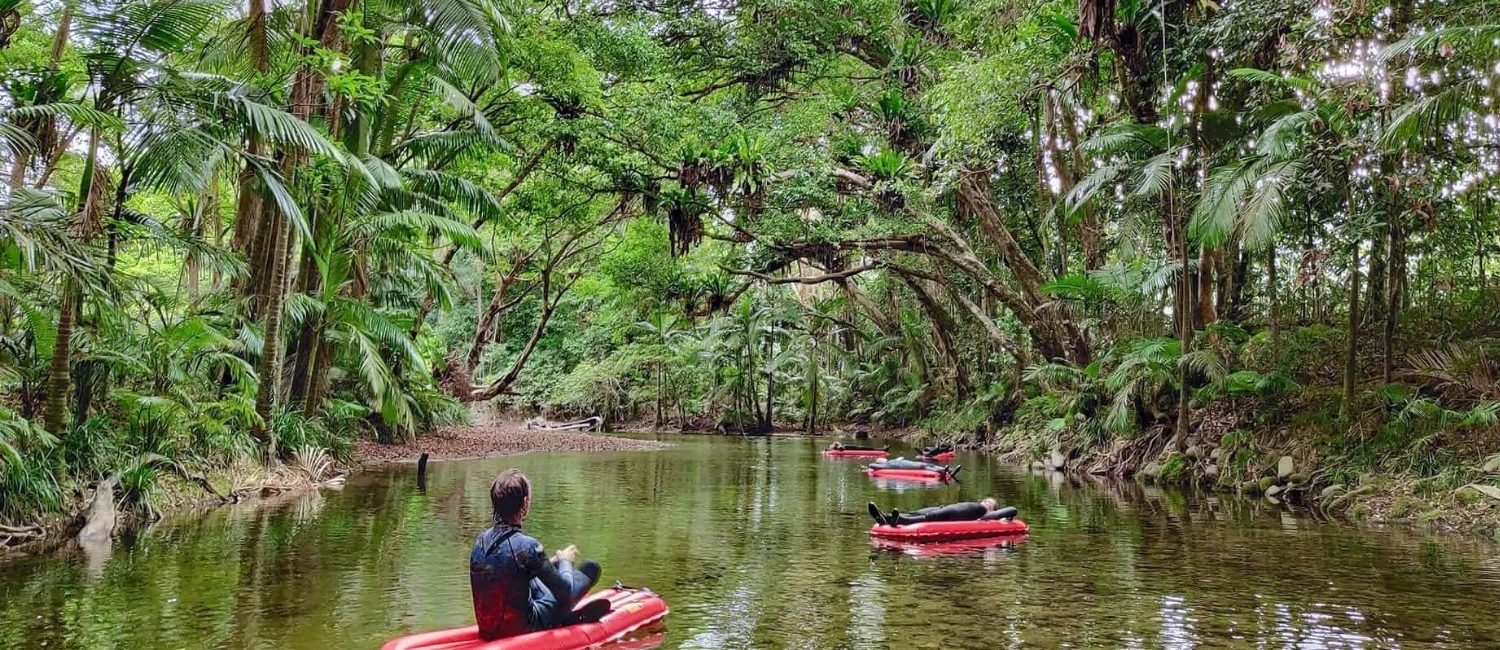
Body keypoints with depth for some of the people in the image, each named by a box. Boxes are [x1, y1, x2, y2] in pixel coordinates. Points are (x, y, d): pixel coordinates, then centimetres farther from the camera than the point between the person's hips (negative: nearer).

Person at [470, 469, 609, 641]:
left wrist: (552, 562, 19)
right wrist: (565, 561, 6)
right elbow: (564, 591, -13)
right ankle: (566, 619, 23)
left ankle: (565, 616, 29)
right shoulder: (526, 545, -23)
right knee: (591, 568, 2)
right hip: (520, 629, -7)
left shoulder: (481, 539, -1)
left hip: (487, 628, 7)